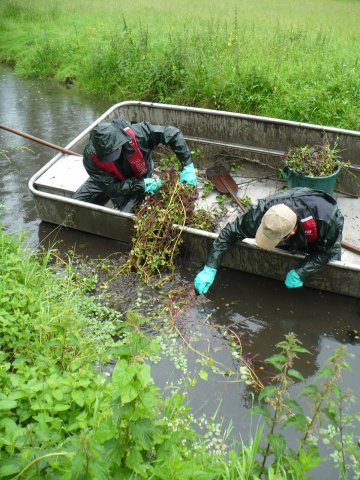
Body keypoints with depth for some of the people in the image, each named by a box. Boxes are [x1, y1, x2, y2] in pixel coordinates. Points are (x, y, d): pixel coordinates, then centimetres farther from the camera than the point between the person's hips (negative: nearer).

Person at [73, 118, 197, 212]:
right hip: (107, 181, 2)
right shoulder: (90, 156, -32)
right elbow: (111, 187, -29)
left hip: (139, 179, -2)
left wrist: (187, 166, -29)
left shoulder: (137, 134, -35)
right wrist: (141, 185, -37)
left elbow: (172, 133, -26)